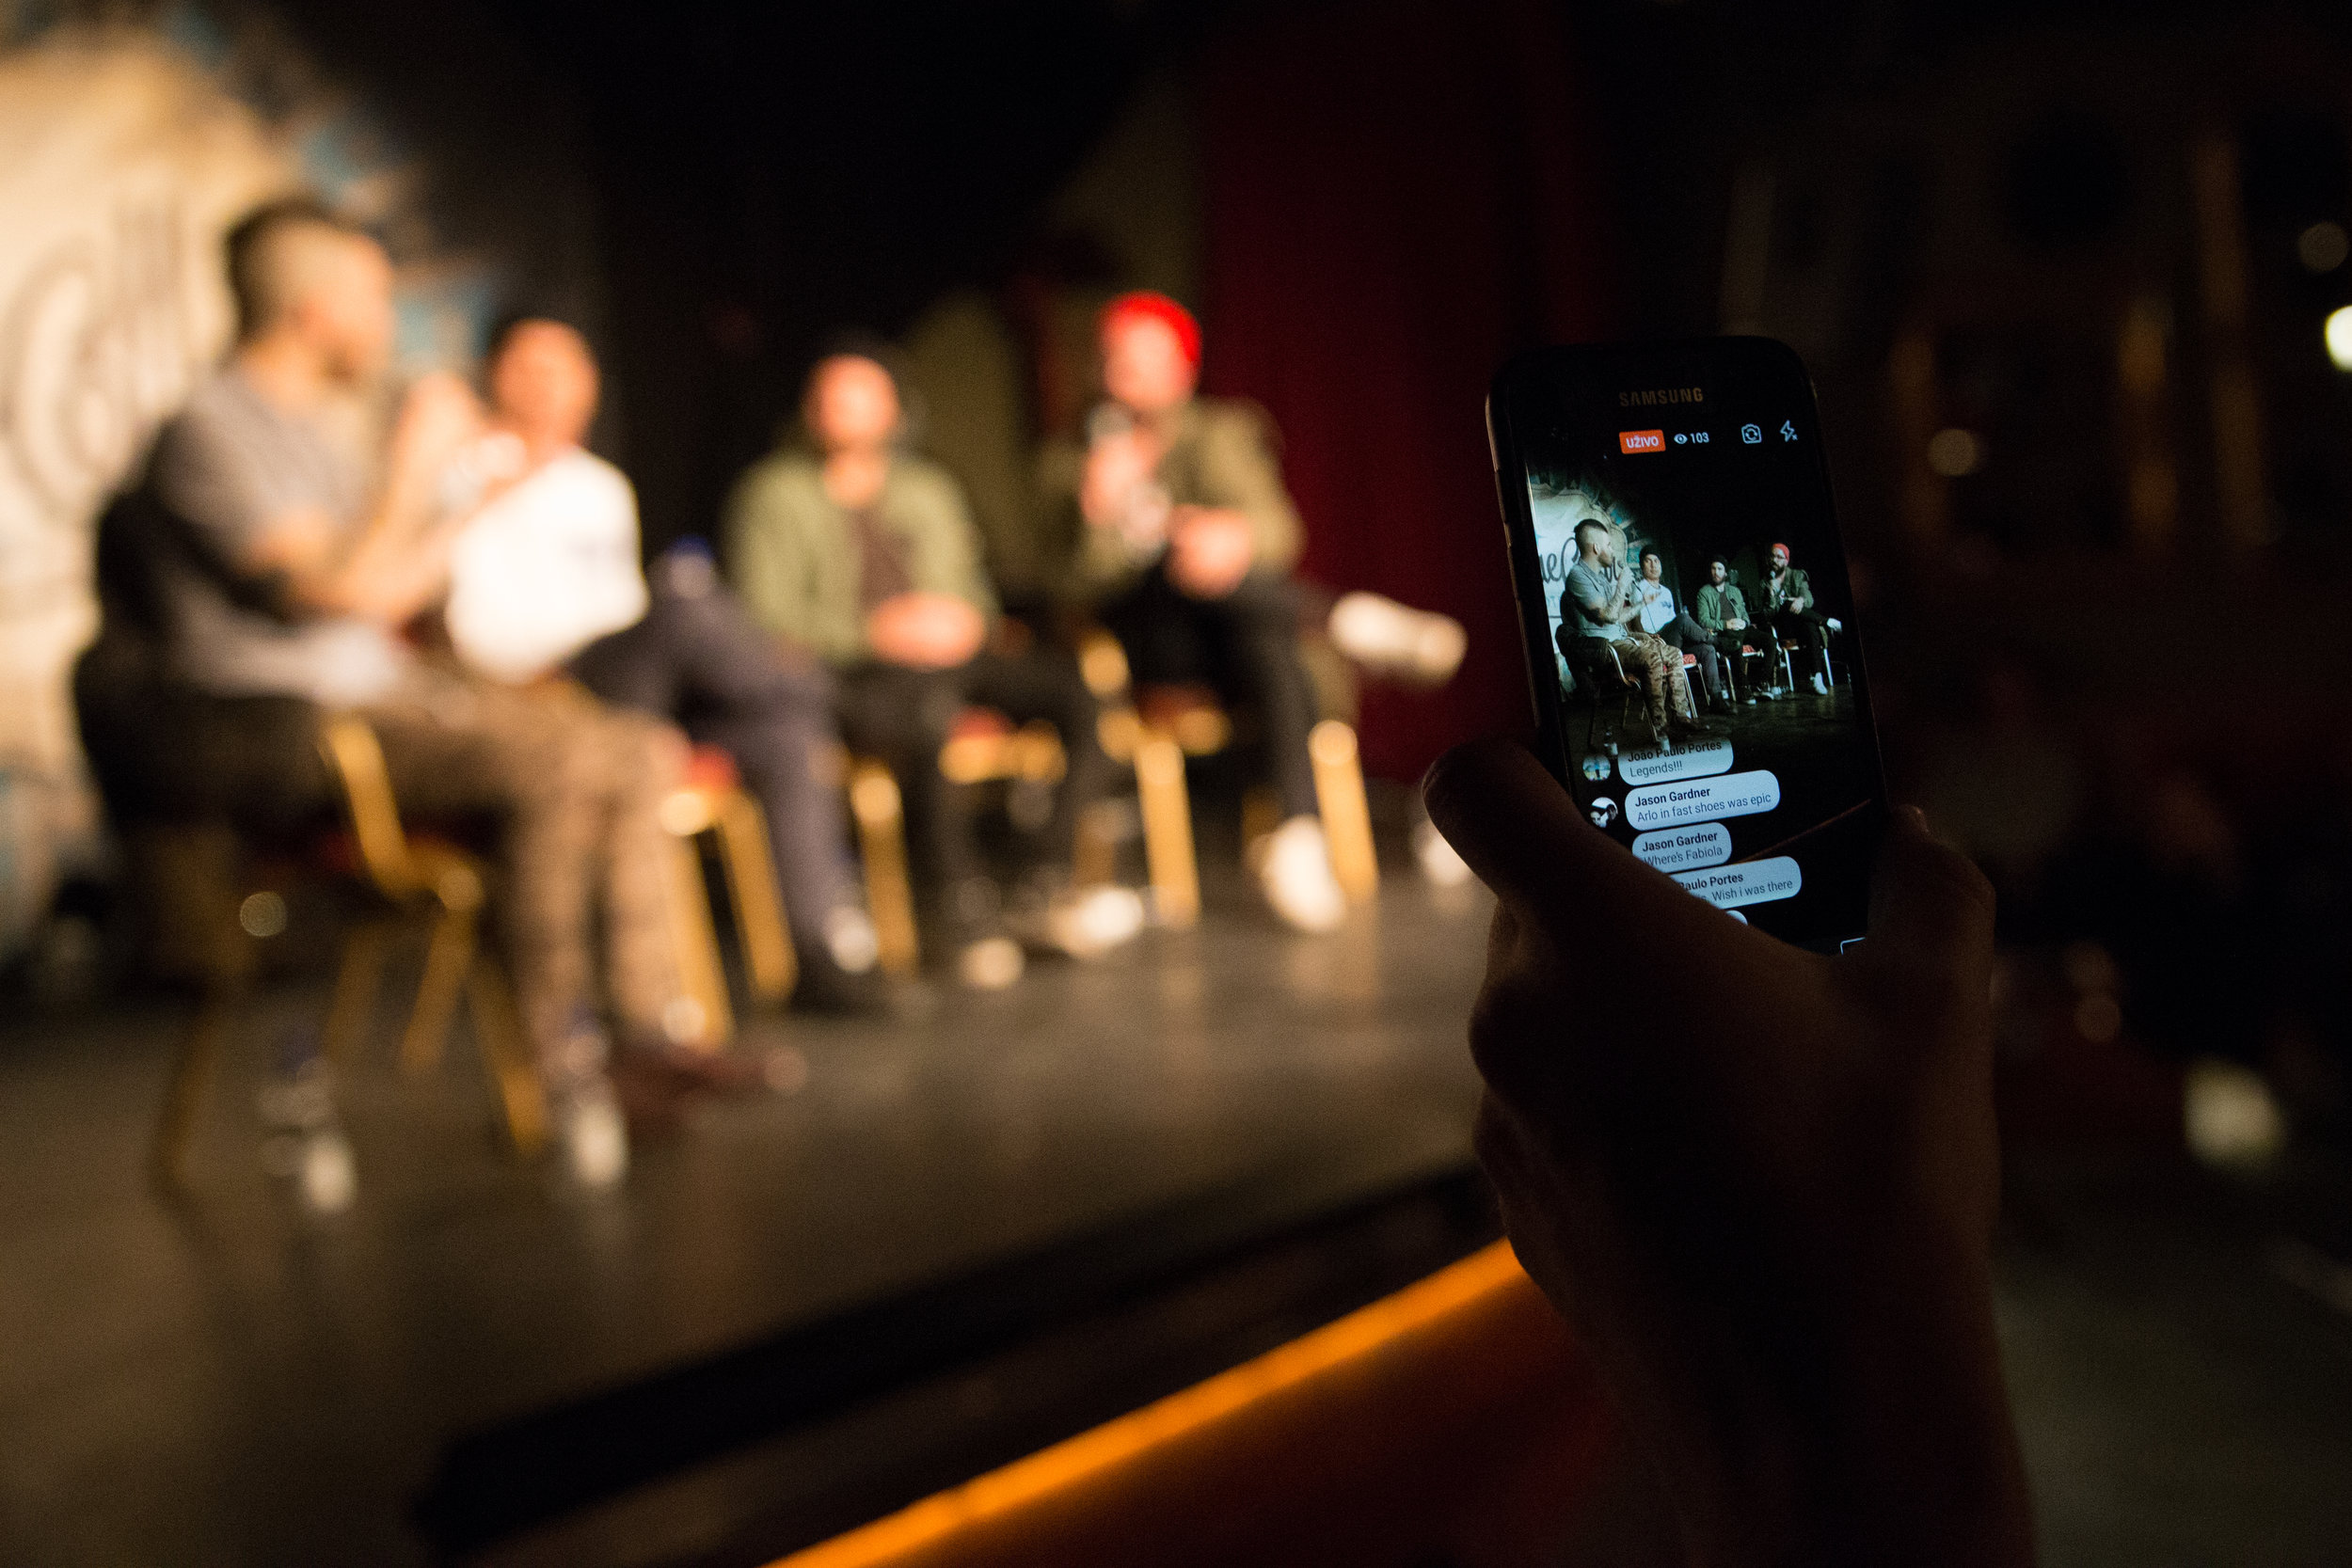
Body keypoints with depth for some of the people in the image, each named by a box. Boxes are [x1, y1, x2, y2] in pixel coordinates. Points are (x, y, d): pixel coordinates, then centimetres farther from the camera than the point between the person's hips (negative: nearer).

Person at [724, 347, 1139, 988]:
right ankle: (969, 911, -33)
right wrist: (876, 632, -15)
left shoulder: (928, 488, 22)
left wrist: (964, 617, -6)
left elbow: (971, 588, 20)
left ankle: (1049, 888, -21)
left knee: (1082, 689, -19)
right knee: (927, 706, -41)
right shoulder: (772, 494, 6)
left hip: (944, 658, 6)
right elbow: (764, 616, -4)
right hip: (840, 678, -5)